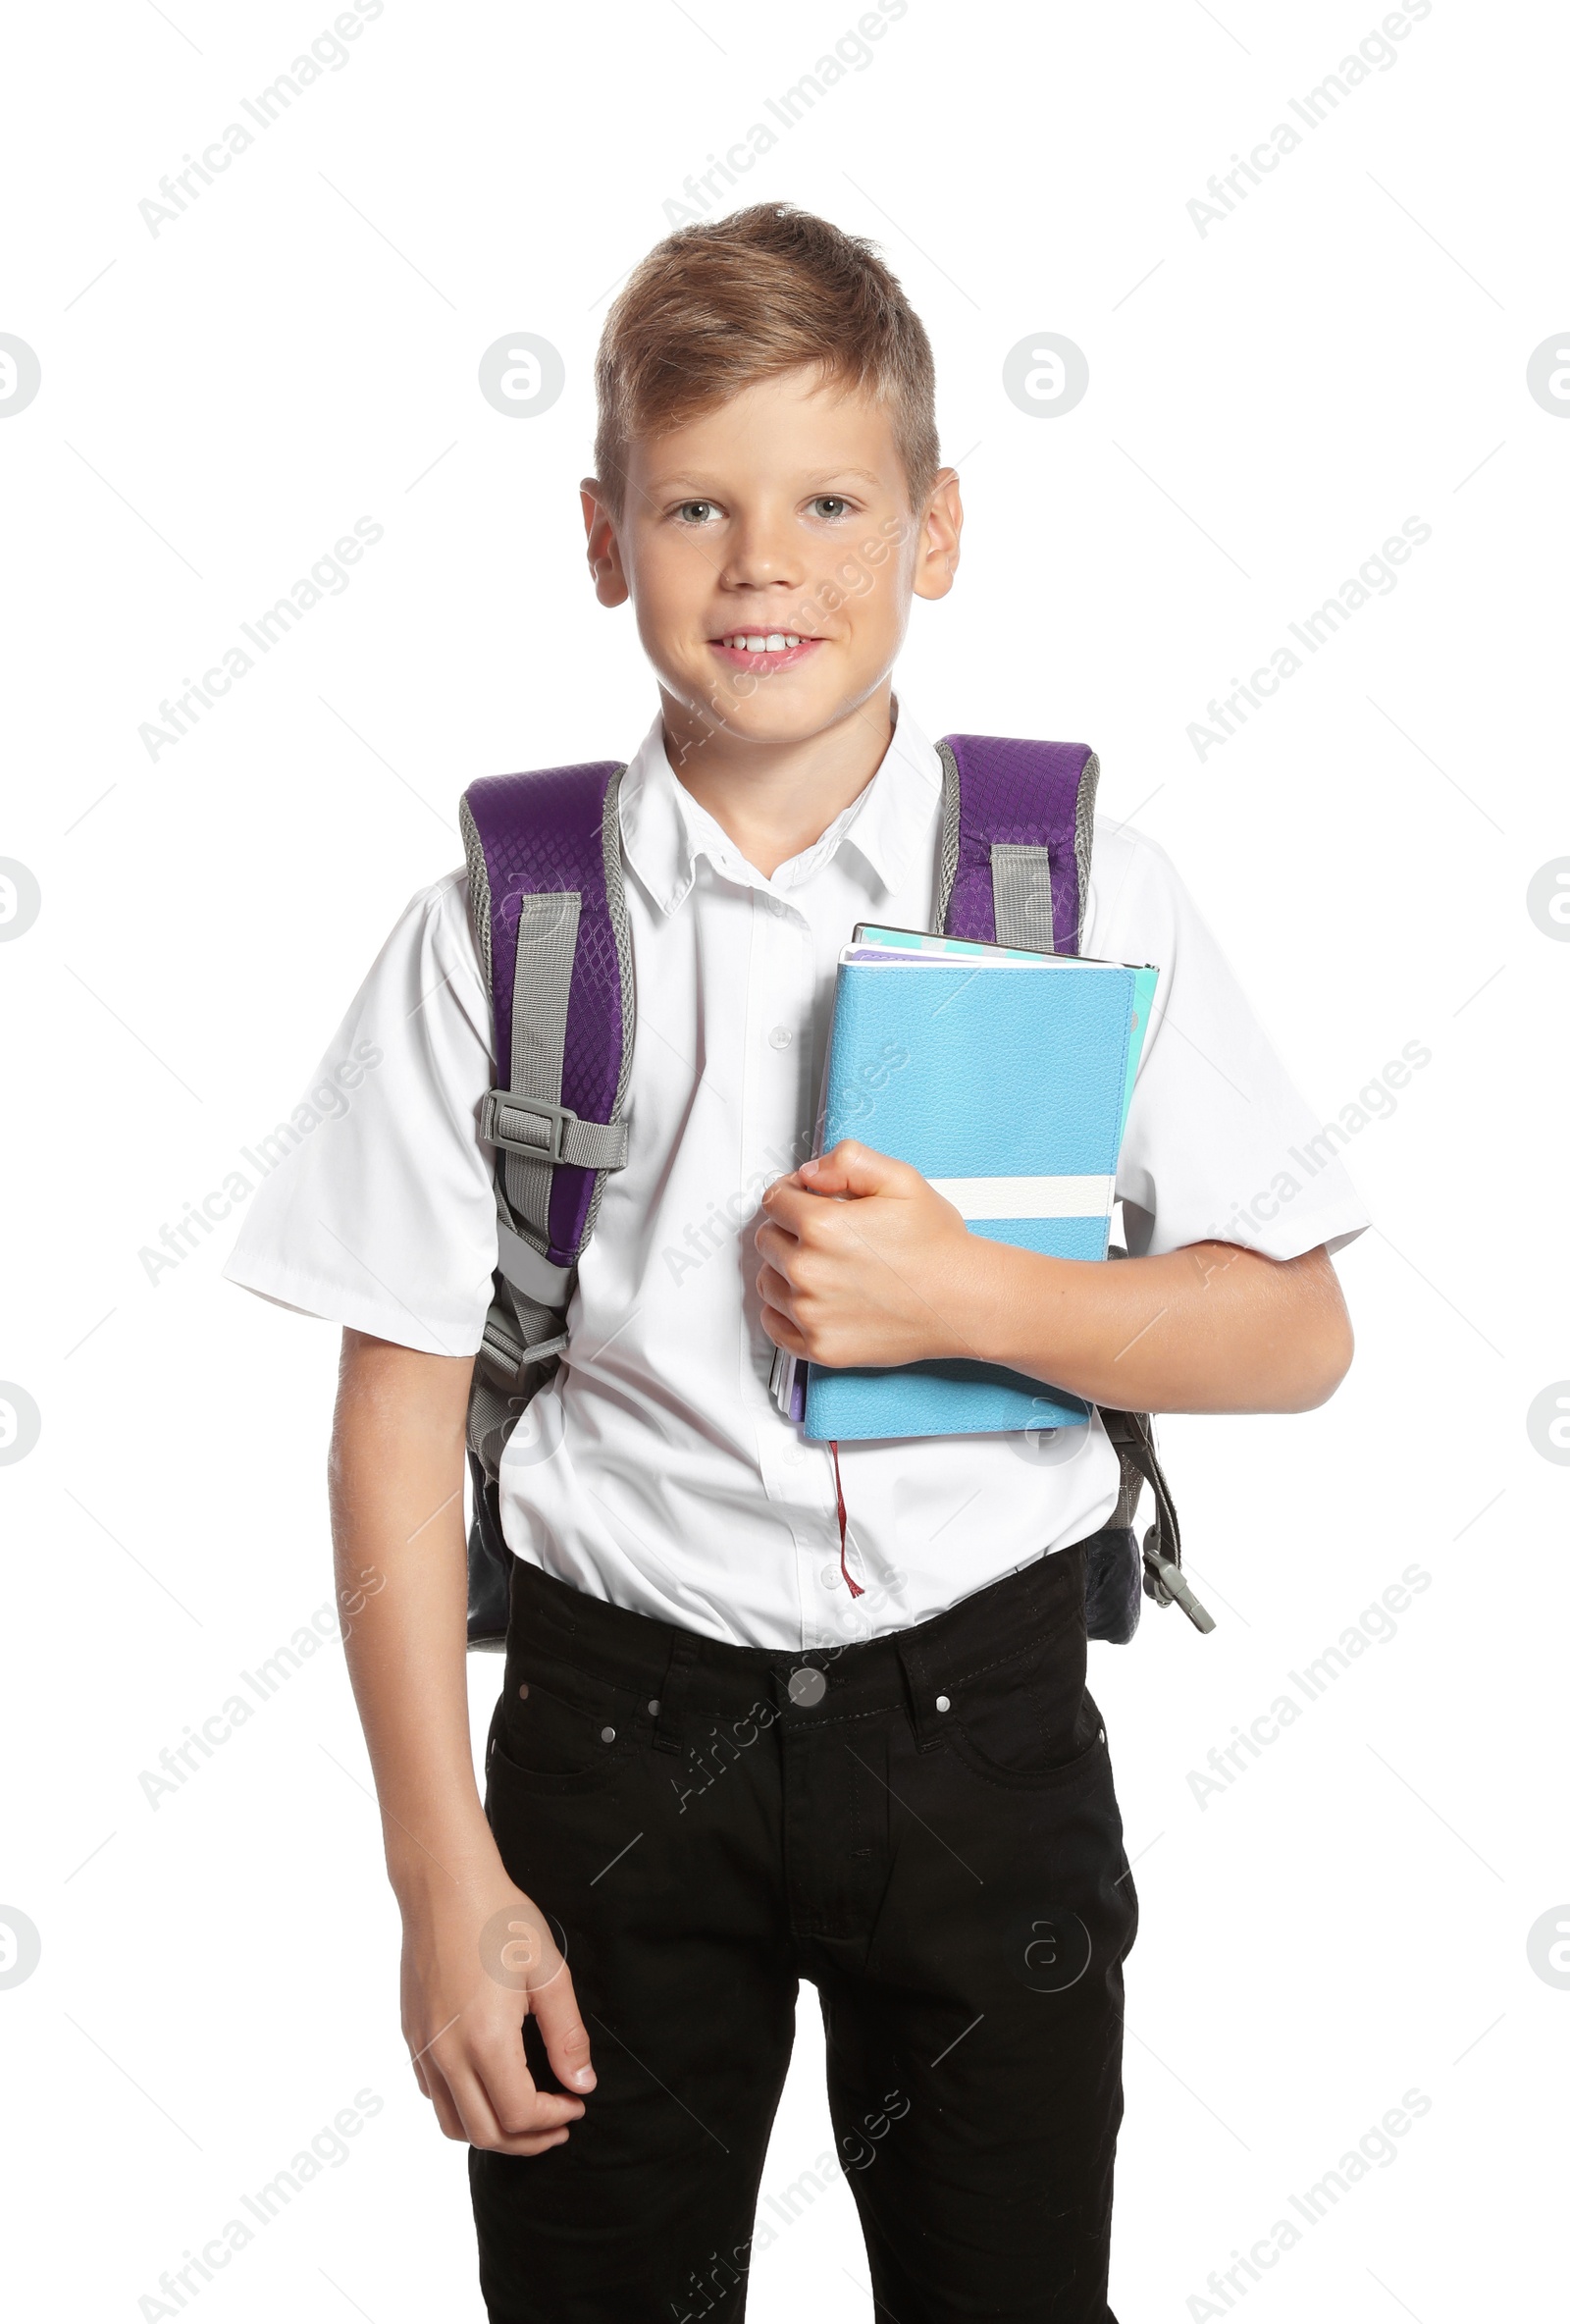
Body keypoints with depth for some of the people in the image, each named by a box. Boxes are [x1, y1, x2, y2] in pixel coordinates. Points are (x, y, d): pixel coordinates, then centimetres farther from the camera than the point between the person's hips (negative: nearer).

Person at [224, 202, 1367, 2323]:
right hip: (623, 1725, 0)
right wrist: (447, 1881, -7)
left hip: (985, 1717, 1)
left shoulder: (1090, 894, -4)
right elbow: (399, 1409, -5)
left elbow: (1294, 1333, -2)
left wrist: (966, 1297, -18)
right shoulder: (492, 932, -6)